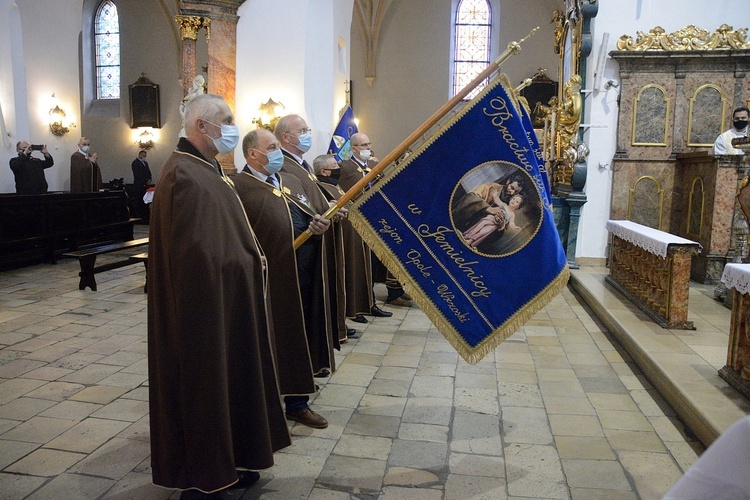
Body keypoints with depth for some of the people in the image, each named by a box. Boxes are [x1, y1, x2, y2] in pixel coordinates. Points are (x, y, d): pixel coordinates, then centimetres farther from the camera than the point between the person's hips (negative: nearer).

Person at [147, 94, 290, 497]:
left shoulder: (208, 169, 12)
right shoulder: (184, 175, -20)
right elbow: (199, 252, -25)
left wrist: (252, 258, 7)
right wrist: (247, 263, -16)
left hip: (227, 297, 11)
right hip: (207, 302, -10)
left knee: (227, 376, 19)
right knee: (205, 381, 3)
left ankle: (226, 460, 35)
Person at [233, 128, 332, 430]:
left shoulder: (291, 181, 16)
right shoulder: (239, 187, -10)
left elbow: (309, 217, 20)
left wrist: (320, 227, -1)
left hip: (304, 279, 7)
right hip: (267, 280, -7)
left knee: (301, 340, 15)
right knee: (269, 345, 6)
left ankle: (298, 403, 32)